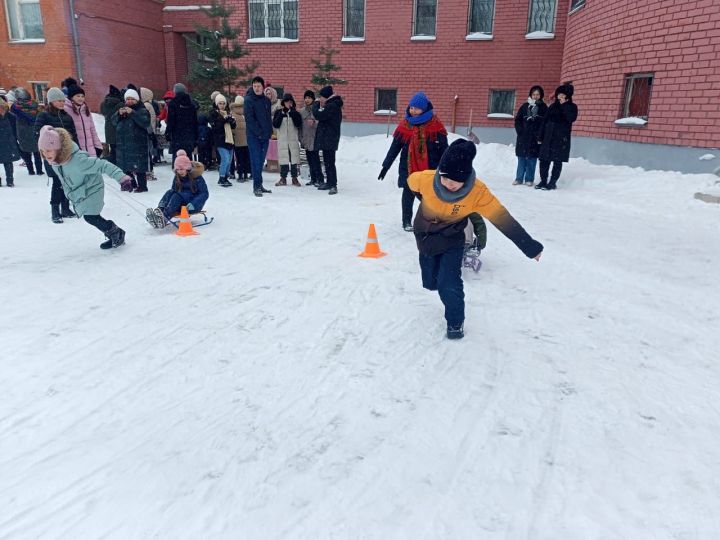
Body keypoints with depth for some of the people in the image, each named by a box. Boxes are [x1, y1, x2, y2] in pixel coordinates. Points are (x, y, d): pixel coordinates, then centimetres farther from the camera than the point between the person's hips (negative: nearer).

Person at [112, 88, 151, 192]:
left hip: (138, 144, -7)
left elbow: (145, 122, -20)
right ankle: (131, 184, 25)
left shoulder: (142, 110, -3)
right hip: (123, 144, 7)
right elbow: (114, 121, 11)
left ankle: (142, 185, -1)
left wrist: (132, 113, -23)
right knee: (125, 165, 12)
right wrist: (119, 114, -8)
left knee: (138, 165, -8)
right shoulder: (123, 109, 17)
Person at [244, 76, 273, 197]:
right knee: (256, 161, -6)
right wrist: (258, 132, -16)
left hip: (265, 136, 5)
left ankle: (259, 184, 18)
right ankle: (257, 186, -2)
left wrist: (270, 131, 6)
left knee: (261, 161, 10)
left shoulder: (266, 100, 12)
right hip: (253, 136, -5)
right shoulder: (249, 100, -6)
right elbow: (249, 119, -12)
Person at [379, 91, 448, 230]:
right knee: (408, 194, 7)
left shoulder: (435, 125, -4)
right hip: (408, 168, 1)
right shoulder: (405, 125, 1)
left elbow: (443, 148, 2)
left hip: (430, 168, -1)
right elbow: (395, 147, 6)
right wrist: (386, 165, 4)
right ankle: (407, 221, 21)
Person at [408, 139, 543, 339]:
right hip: (425, 238, 2)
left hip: (452, 241, -2)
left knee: (449, 285, -16)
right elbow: (411, 181, -4)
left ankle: (456, 321, 13)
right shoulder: (425, 179, -29)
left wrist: (529, 245, -25)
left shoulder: (478, 192, -31)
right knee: (430, 282, 13)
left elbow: (503, 218, -27)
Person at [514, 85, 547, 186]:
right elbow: (518, 120, 7)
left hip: (535, 138, -2)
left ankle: (529, 179, 6)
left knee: (532, 159, 0)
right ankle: (519, 178, 11)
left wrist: (539, 136, -10)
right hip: (523, 137, 2)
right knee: (521, 158, 5)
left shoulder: (543, 107, 5)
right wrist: (520, 131, -5)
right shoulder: (525, 106, 9)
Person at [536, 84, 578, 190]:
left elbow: (571, 118, -17)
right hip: (548, 137, 4)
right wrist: (541, 137, 7)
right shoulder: (553, 106, 13)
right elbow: (545, 121, 12)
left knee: (558, 161, -1)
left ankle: (552, 182, 5)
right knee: (544, 159, 2)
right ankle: (543, 181, 13)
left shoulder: (572, 107, 2)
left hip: (562, 138, -4)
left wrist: (564, 105, -14)